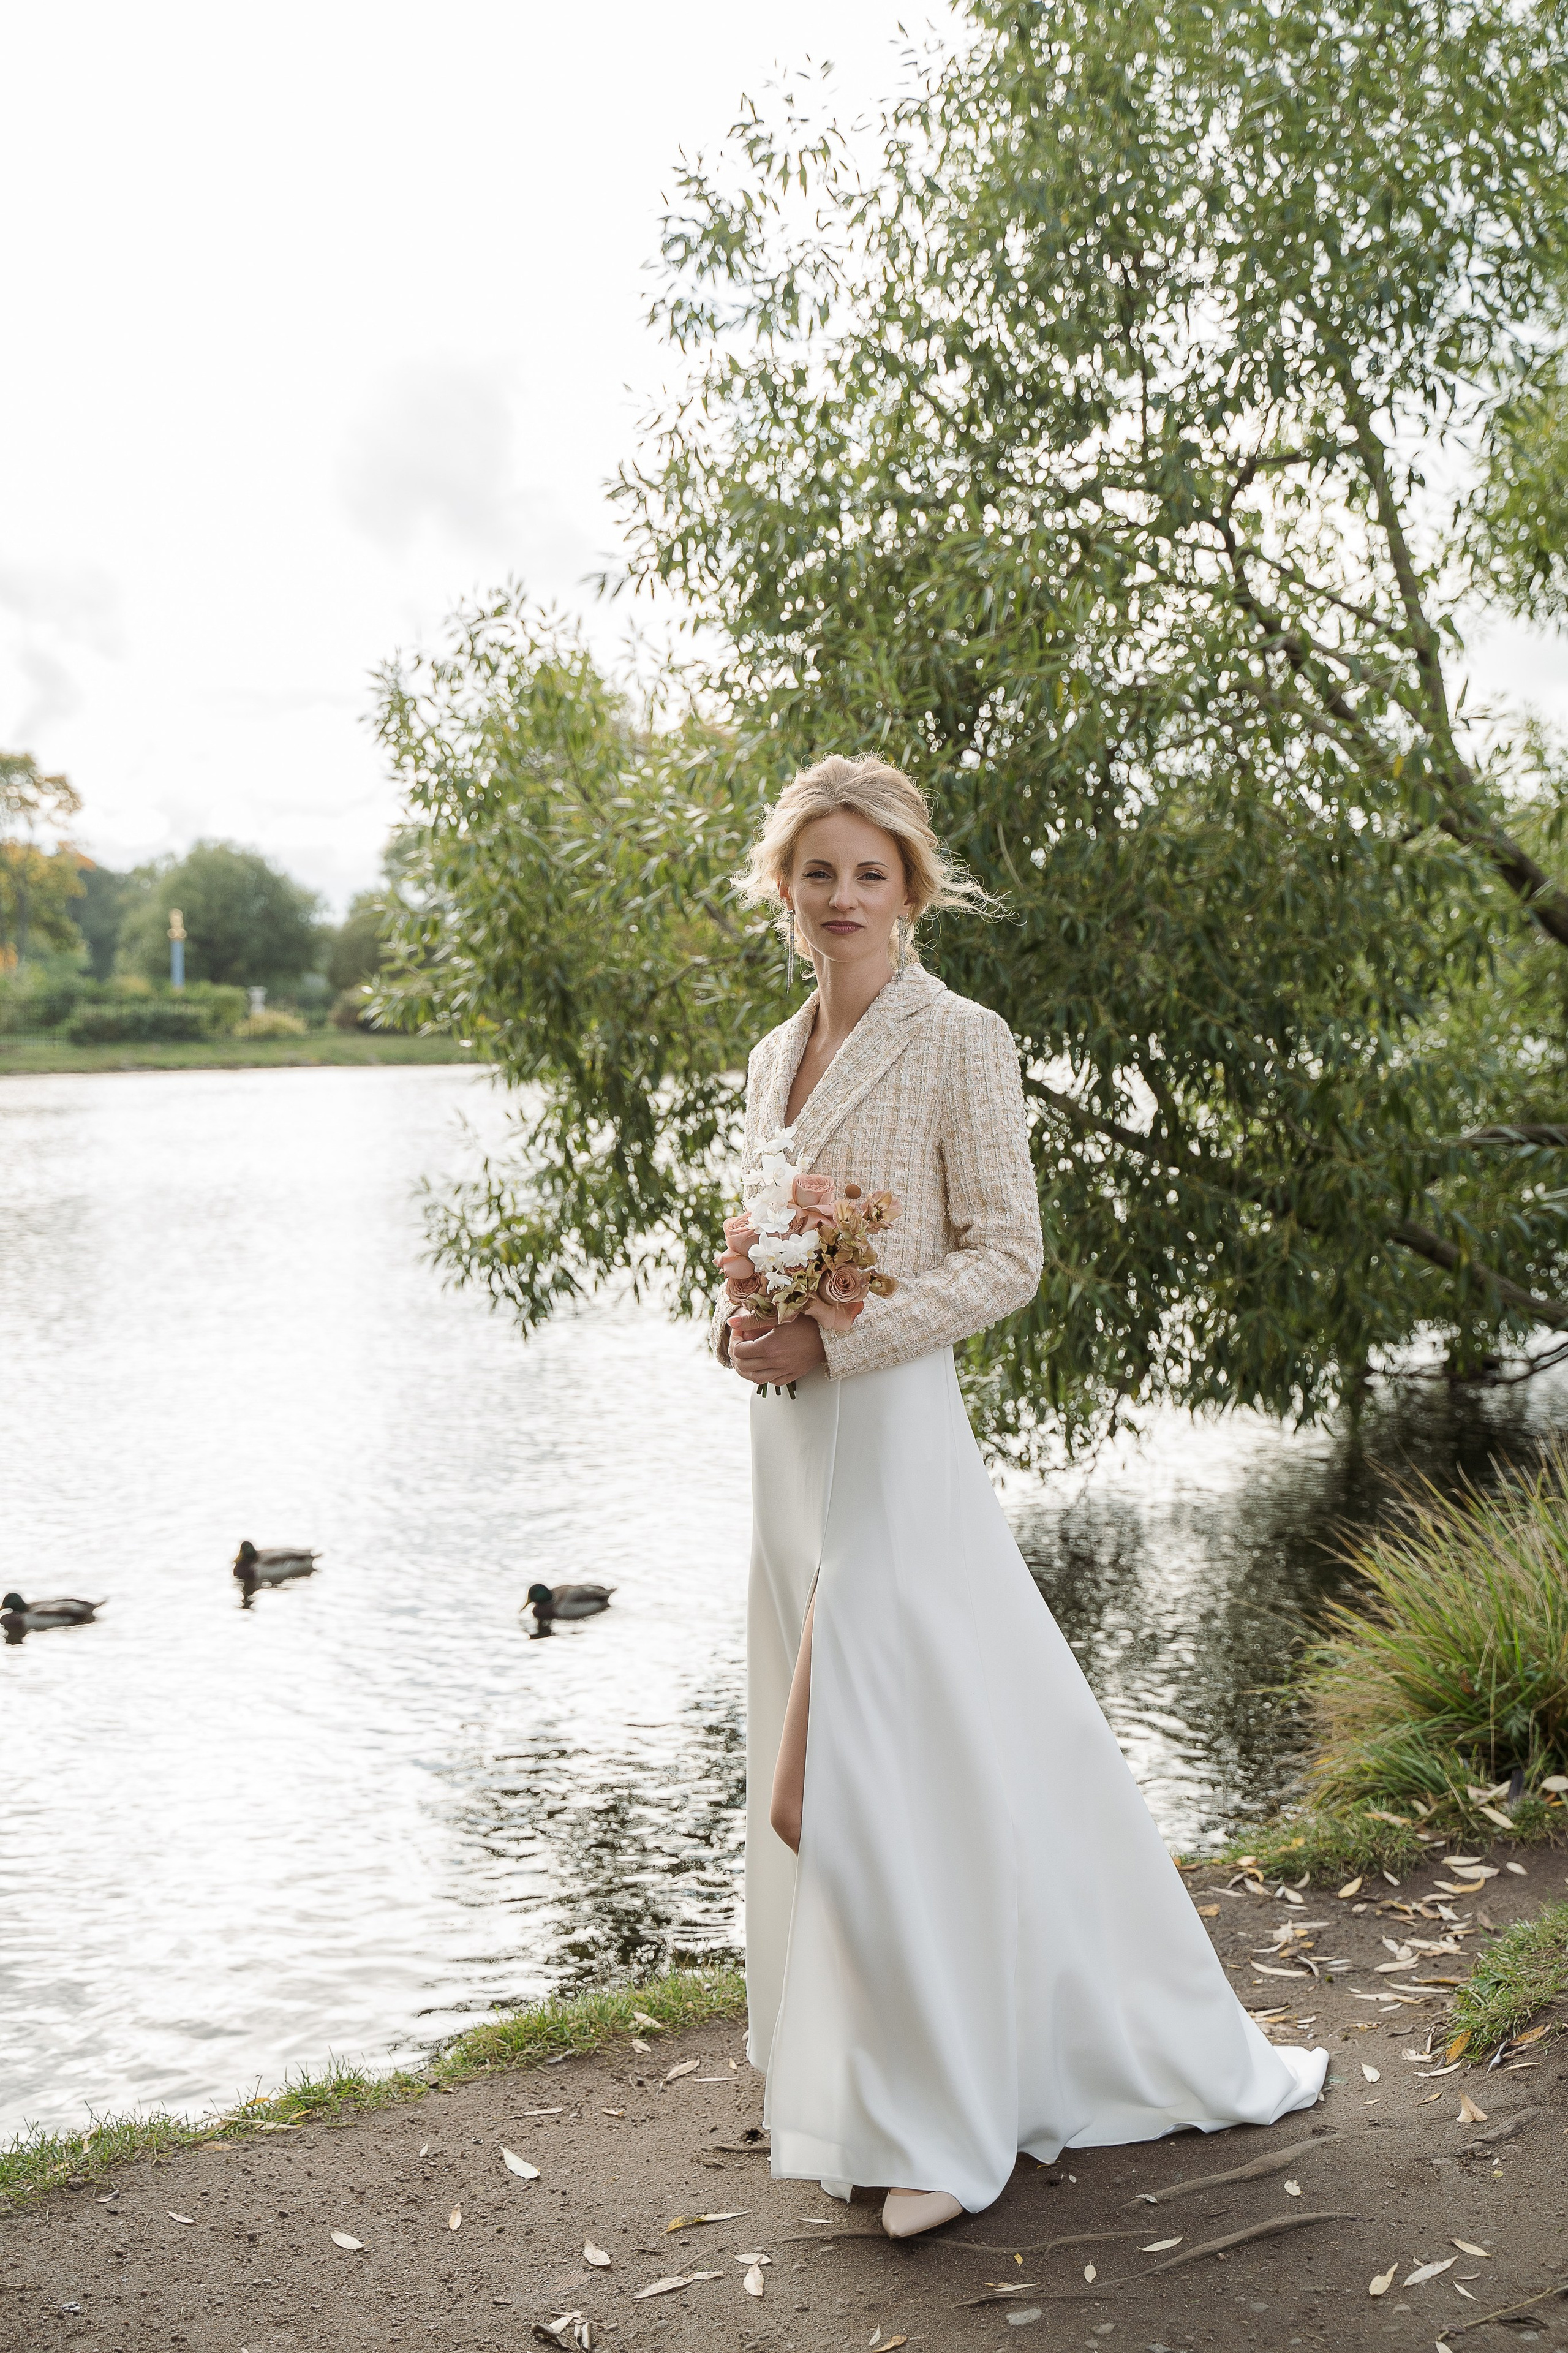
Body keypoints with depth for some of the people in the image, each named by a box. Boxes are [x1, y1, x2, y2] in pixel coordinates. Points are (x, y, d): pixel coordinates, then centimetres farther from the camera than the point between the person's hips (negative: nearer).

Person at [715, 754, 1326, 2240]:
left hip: (890, 1435, -7)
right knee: (816, 1766, 13)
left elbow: (1006, 1256, -12)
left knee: (899, 1763, -3)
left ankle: (935, 2125, 13)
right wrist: (740, 1315, 0)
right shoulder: (776, 1055, 13)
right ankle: (878, 2079, 30)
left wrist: (831, 1340, -18)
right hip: (788, 1442, 8)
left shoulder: (959, 1042, -8)